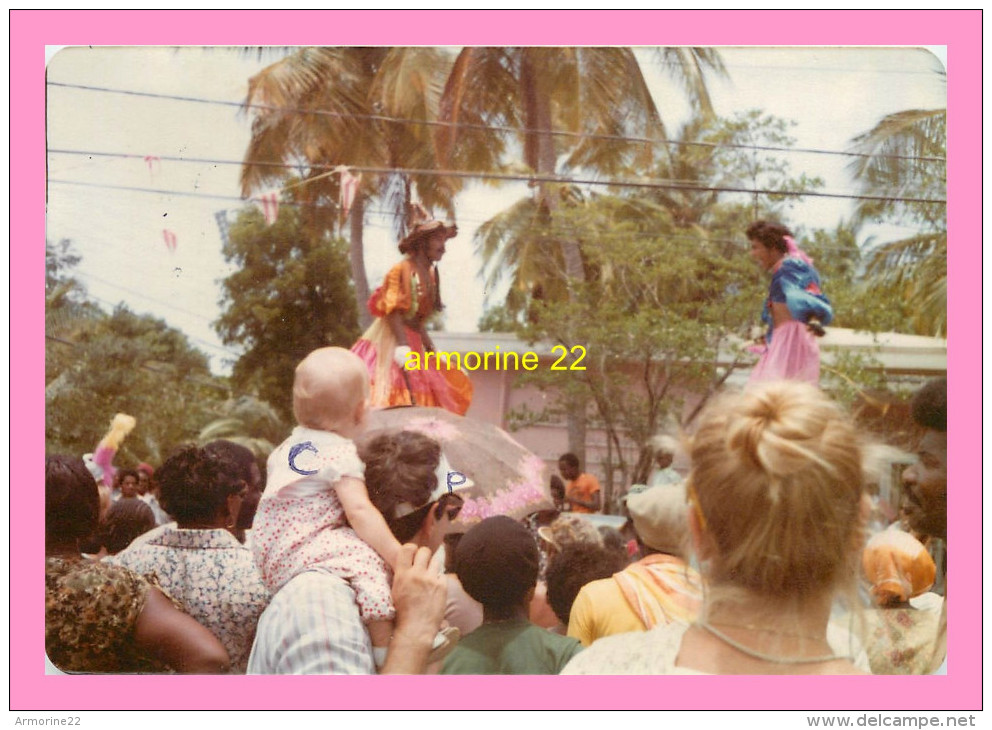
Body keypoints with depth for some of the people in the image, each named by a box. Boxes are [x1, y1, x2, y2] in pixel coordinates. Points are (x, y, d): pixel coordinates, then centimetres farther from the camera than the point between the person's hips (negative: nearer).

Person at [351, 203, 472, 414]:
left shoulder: (430, 273, 12)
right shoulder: (403, 270, -13)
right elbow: (392, 311, -20)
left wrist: (428, 344, 19)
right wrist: (402, 346, -27)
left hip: (412, 341, 9)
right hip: (391, 341, -9)